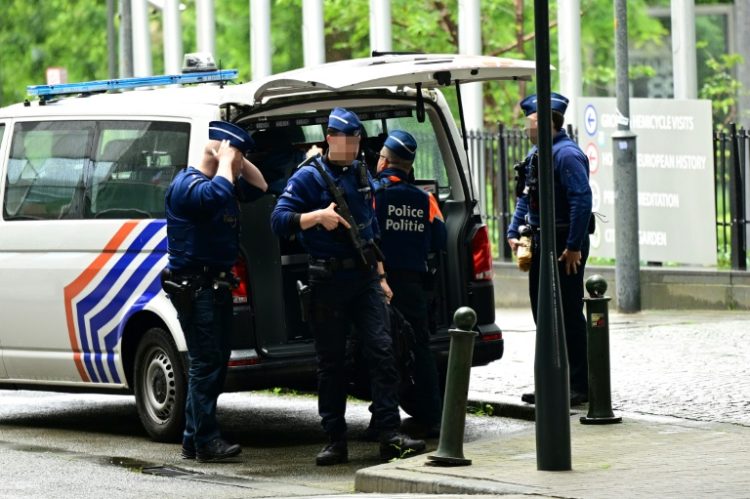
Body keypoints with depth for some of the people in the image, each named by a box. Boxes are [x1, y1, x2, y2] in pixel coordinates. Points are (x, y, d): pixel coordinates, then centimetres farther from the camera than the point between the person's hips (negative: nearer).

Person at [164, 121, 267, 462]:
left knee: (216, 361, 10)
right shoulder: (187, 184, -13)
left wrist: (239, 160, 9)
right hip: (194, 286, -10)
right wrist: (226, 162, -17)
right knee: (206, 361, -12)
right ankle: (207, 441, -13)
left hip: (217, 286, 10)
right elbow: (216, 195, -31)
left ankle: (193, 440, 15)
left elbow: (258, 187, 22)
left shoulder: (225, 181, 16)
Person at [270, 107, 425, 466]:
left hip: (364, 278, 4)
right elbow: (279, 220, -12)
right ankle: (335, 442, 7)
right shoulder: (309, 177, -4)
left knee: (382, 350, -7)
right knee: (330, 362, 2)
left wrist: (380, 276, 20)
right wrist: (318, 215, -26)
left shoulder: (362, 174, 15)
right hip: (328, 281, -4)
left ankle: (390, 436, -10)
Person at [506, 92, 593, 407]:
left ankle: (580, 386, 1)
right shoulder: (536, 155, 13)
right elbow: (525, 197, 22)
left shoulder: (566, 154, -17)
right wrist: (514, 232, 10)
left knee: (569, 314, -5)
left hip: (565, 248, -10)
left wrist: (574, 247, -25)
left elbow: (582, 200, -23)